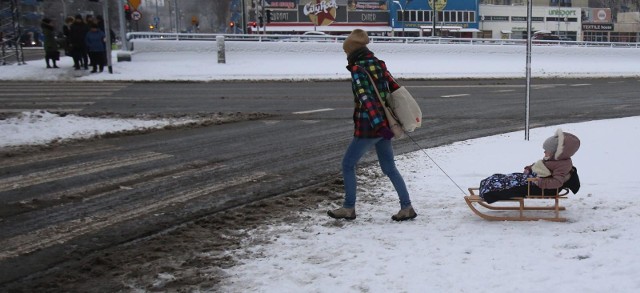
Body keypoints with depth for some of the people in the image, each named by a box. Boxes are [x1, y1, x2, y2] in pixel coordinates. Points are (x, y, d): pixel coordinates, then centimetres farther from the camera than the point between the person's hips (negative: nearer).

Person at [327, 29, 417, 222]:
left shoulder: (357, 70, -13)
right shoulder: (379, 65, 8)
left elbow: (365, 99, -23)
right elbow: (395, 89, 11)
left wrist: (378, 124, -29)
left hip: (367, 128, -7)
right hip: (384, 126, 7)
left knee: (348, 165, 9)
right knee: (389, 168, 14)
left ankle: (348, 208, 14)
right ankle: (407, 207, 11)